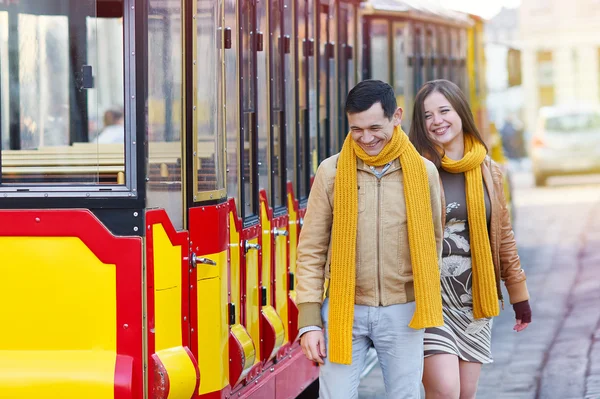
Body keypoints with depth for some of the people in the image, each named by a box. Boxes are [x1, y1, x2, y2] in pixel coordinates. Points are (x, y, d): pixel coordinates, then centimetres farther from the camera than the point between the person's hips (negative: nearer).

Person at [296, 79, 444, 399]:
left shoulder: (423, 172, 1)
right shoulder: (332, 172, -1)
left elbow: (432, 244, 13)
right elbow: (311, 250, 2)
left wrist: (427, 309, 16)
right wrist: (309, 321, -4)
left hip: (402, 313, 1)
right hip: (344, 311, -1)